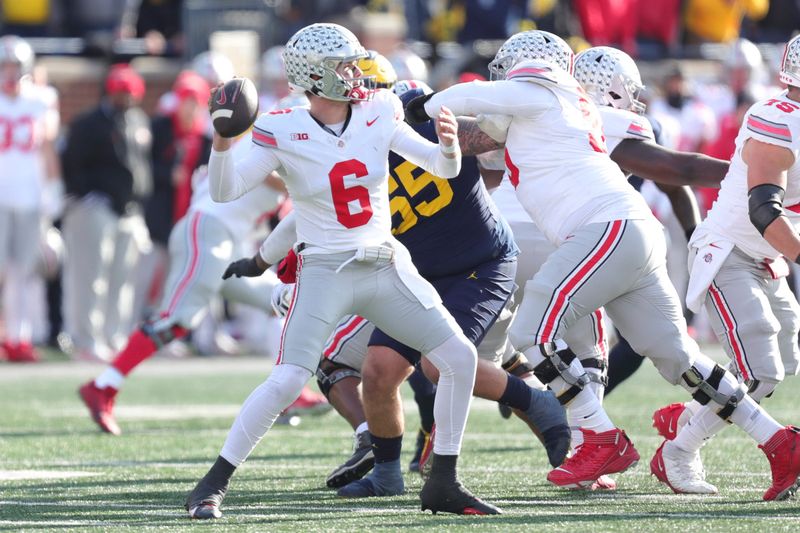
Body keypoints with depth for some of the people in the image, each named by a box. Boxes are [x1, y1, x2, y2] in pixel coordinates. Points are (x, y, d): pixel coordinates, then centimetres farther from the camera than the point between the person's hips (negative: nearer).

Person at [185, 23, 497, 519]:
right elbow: (225, 192, -16)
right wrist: (221, 142, -34)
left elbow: (445, 169, 1)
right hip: (325, 273, -5)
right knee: (287, 381, -19)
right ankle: (212, 485, -8)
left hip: (386, 268, 5)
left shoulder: (376, 115, -1)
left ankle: (443, 484, 10)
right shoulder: (284, 133, -11)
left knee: (460, 358, -2)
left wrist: (448, 145, -22)